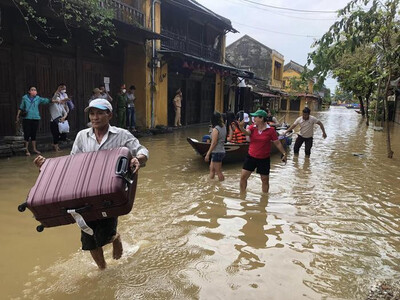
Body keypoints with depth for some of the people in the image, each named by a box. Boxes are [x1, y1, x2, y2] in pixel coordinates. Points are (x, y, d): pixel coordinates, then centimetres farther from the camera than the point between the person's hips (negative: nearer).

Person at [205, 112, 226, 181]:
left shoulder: (215, 129, -19)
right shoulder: (223, 127, 4)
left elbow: (213, 143, -20)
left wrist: (208, 154, -16)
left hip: (217, 152, -9)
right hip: (221, 151, 9)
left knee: (218, 172, 2)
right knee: (212, 169, 21)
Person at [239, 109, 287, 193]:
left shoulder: (270, 130, -8)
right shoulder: (252, 127, -3)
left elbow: (277, 143, -1)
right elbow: (246, 132, -24)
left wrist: (284, 153, -2)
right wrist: (241, 127, -45)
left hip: (264, 159, -2)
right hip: (251, 157, 2)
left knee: (265, 180, 11)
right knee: (243, 177, 2)